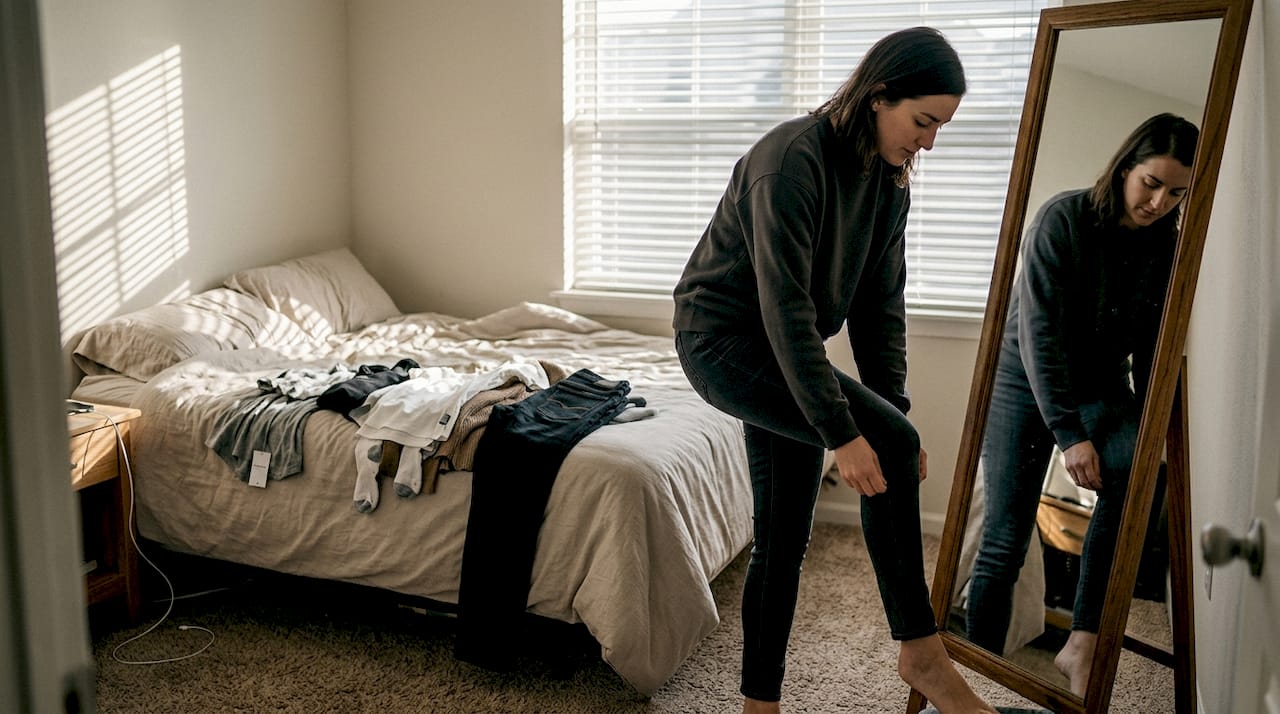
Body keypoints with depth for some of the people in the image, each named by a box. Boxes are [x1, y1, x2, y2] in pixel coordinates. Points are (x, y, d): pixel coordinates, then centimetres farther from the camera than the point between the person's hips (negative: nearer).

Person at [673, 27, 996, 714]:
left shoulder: (889, 181, 3)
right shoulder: (792, 159, -24)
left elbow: (880, 304, 6)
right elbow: (786, 307, -28)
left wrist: (891, 412, -2)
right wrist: (844, 431, -30)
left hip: (781, 351, 9)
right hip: (722, 339, -8)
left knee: (785, 537, 7)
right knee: (890, 445, -23)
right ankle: (921, 653, -12)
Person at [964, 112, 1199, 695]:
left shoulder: (1167, 250, -3)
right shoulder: (1064, 218, -17)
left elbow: (1151, 351, 5)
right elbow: (1039, 332, -22)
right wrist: (1070, 435, -26)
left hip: (1100, 385, 3)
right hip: (1027, 381, -3)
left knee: (1134, 475, -29)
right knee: (1004, 541, -8)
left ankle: (1082, 645, -23)